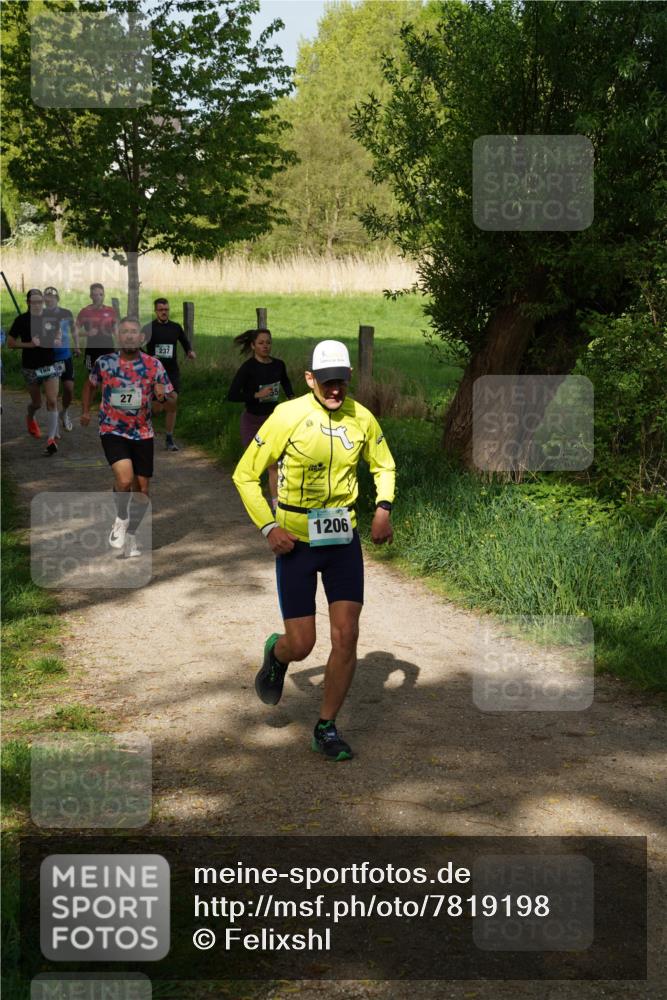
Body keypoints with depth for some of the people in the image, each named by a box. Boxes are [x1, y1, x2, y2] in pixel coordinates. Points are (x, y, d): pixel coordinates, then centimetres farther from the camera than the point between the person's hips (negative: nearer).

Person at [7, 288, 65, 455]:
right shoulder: (21, 320, -10)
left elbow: (58, 333, 17)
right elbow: (10, 343, -6)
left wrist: (57, 341, -5)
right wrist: (29, 344, -20)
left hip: (51, 365, 1)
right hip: (31, 367, -1)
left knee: (52, 401, -11)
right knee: (37, 403, 14)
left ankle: (51, 438, -5)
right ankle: (30, 418, 50)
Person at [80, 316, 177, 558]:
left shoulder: (154, 365, -5)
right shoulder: (104, 363, -5)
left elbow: (172, 404, -3)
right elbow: (90, 384, 18)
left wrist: (162, 397, -23)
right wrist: (85, 411, 12)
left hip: (143, 434, 2)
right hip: (112, 431, -2)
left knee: (141, 490, 8)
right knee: (125, 479, -24)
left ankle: (130, 535, 31)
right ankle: (121, 520, 5)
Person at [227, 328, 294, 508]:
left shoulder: (278, 365, -2)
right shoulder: (248, 368, -17)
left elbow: (285, 381, 22)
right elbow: (232, 395, -22)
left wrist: (291, 397, 5)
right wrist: (257, 395, -26)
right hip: (252, 420, -3)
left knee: (274, 465, -2)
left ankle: (277, 505, 2)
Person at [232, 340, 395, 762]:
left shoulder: (362, 418, -1)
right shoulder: (288, 416, -12)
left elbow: (384, 465, 17)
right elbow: (245, 474, -4)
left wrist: (383, 509, 0)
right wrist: (268, 527, -13)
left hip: (344, 540, 3)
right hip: (296, 541, -3)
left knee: (347, 638, -4)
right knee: (301, 644, -2)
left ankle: (327, 728, 13)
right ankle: (276, 655, 37)